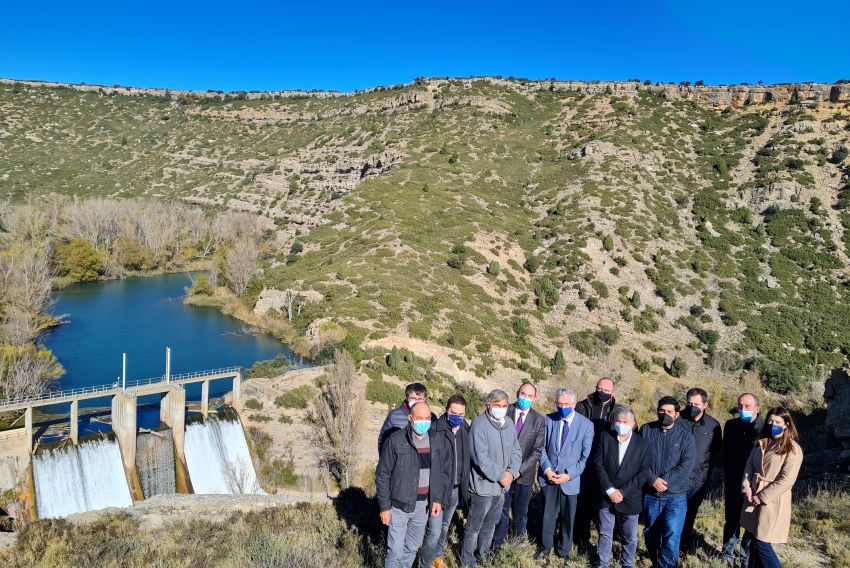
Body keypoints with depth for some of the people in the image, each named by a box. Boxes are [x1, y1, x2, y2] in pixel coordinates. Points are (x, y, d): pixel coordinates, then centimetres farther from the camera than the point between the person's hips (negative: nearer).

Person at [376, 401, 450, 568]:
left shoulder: (437, 440, -1)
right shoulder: (396, 440, -14)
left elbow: (444, 471, 8)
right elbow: (382, 475, -8)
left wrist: (439, 499, -1)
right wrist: (384, 506, -10)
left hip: (423, 507, 4)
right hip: (399, 506, -4)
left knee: (412, 549, 17)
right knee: (395, 552, 0)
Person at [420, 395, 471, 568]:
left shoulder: (465, 430, -2)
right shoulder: (435, 430, -20)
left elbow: (466, 459, 8)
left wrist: (464, 485, 6)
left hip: (455, 489, 6)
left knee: (445, 526, 23)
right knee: (435, 531, -4)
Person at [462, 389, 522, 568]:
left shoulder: (509, 423, 2)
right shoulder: (479, 424, -19)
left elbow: (516, 450, 6)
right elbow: (481, 457, -23)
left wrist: (511, 472, -10)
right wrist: (500, 476, -18)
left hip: (502, 485, 7)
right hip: (484, 484, -6)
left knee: (491, 524, 21)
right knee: (474, 526, 7)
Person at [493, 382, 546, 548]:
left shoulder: (539, 420, -4)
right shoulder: (505, 412, -5)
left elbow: (537, 451, -6)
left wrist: (520, 470, -15)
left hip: (524, 474, 0)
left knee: (521, 512, 15)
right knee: (501, 510, 11)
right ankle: (498, 544, 27)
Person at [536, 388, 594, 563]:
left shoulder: (586, 425, -10)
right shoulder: (548, 419, -4)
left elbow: (586, 457, -7)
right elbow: (542, 448, 3)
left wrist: (569, 475, -14)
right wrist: (547, 469, -10)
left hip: (571, 480, -1)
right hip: (548, 477, 1)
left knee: (567, 518, 14)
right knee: (548, 515, 13)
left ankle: (564, 550, 36)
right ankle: (545, 547, 35)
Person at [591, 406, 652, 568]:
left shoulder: (643, 445, -6)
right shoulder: (605, 437, -4)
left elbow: (643, 473, -8)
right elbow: (598, 465, -7)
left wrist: (622, 492, -15)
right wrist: (610, 490, -15)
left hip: (629, 499, -1)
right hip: (605, 497, 1)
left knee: (630, 537, 13)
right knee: (605, 534, 15)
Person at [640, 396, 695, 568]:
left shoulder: (685, 436, -3)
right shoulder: (646, 430, 0)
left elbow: (686, 465, -11)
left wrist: (664, 481, -19)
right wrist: (653, 480, -17)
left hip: (675, 497, -2)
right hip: (650, 494, 2)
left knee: (671, 538, -8)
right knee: (650, 534, 16)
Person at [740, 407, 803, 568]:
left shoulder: (793, 449, -9)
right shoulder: (761, 443, 10)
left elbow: (787, 480, -15)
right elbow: (749, 466, 9)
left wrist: (762, 496, -15)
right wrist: (747, 488, -6)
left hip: (773, 501, -6)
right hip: (753, 497, 6)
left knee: (762, 544, -6)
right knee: (753, 539, 11)